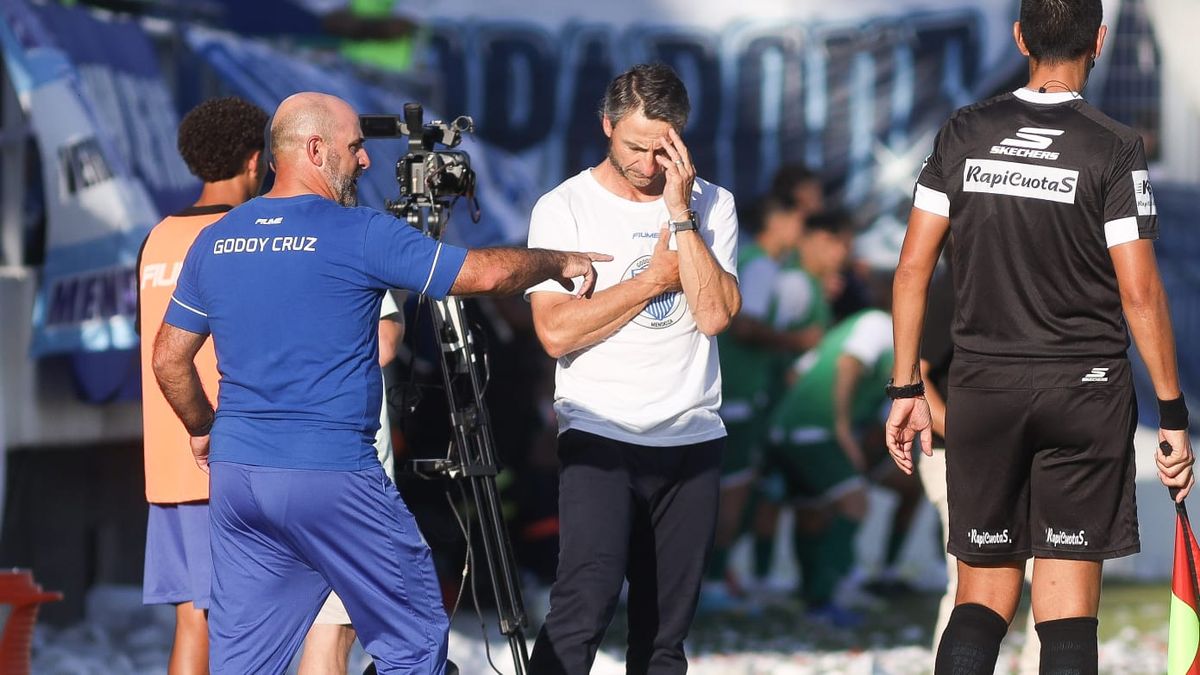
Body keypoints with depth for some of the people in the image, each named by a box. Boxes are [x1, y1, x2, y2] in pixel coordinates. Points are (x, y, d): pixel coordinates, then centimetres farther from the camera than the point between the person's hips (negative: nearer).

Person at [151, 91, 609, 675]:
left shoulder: (214, 241, 9)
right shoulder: (359, 235, -9)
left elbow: (169, 358, 14)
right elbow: (485, 273, -6)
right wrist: (559, 262, 12)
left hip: (235, 473, 6)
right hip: (334, 479, -6)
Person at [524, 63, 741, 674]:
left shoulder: (711, 205, 8)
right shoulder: (564, 209, 0)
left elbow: (715, 314, -7)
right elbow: (556, 332, -10)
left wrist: (680, 213, -10)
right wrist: (654, 279, -6)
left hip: (691, 440, 3)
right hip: (598, 437, -3)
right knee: (587, 599, -21)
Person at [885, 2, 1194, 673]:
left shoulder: (966, 133, 2)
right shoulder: (1114, 149, -7)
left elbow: (914, 266, 2)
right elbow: (1139, 293, -9)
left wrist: (906, 388, 8)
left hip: (982, 389, 3)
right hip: (1085, 391, -3)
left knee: (982, 597, 9)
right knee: (1068, 610, 1)